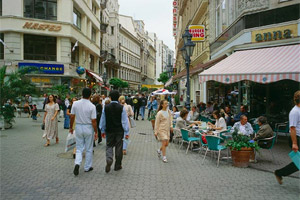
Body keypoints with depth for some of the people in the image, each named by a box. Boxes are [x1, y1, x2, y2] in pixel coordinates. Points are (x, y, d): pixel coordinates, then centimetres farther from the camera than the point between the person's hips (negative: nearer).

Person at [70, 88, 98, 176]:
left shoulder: (75, 104, -5)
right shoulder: (92, 106, -15)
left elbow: (72, 117, 0)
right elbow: (93, 121, -13)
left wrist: (71, 127, 14)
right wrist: (96, 132, -3)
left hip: (78, 127, 3)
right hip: (88, 128, -2)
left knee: (79, 148, 13)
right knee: (89, 149, 12)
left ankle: (77, 163, -9)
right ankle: (87, 167, 22)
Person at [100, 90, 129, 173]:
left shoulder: (106, 107, -4)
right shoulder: (121, 108, -10)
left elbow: (103, 120, 5)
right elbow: (125, 121, -7)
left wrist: (103, 130, 17)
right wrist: (126, 132, 0)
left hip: (109, 130, 1)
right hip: (119, 131, -1)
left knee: (109, 146, 13)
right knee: (119, 147, 10)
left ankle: (109, 160, -13)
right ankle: (117, 165, 19)